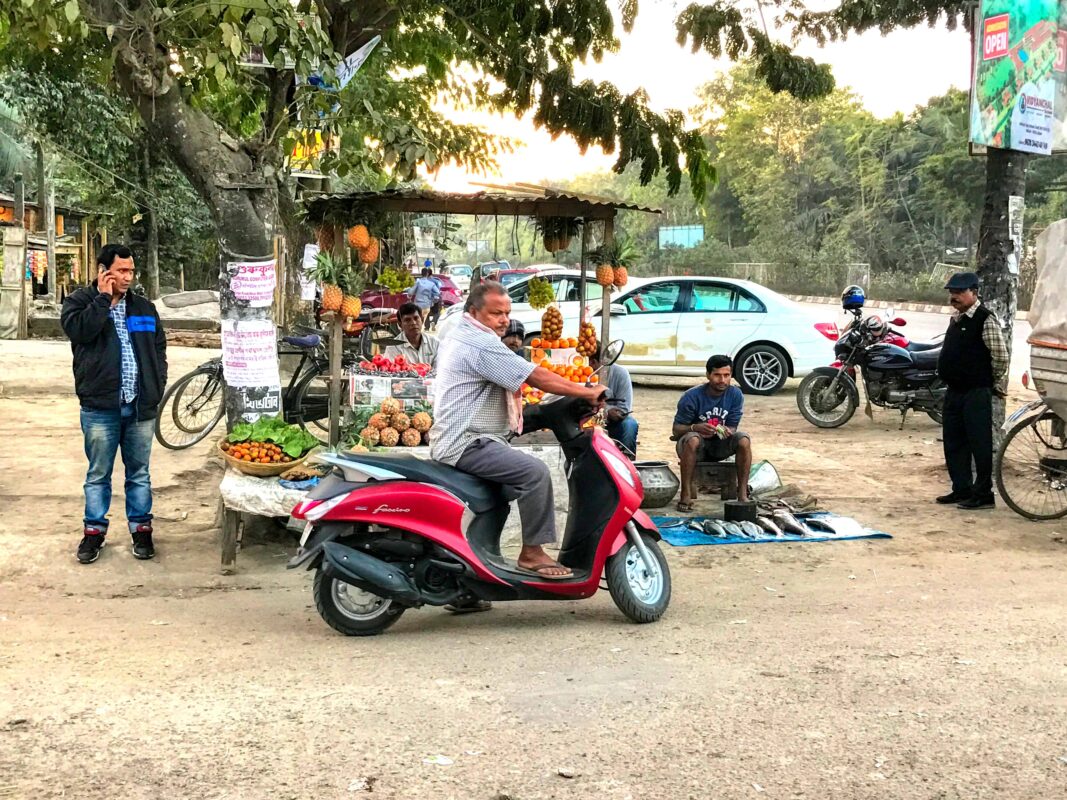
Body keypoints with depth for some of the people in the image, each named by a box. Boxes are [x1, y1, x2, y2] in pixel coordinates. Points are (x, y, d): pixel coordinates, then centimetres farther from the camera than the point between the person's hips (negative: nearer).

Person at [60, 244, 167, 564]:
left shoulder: (143, 307, 12)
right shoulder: (80, 302, 2)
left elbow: (159, 347, 16)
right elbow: (78, 330, -19)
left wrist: (157, 386, 5)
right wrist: (104, 298, -14)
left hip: (140, 406, 3)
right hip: (100, 406, -3)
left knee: (139, 473, 10)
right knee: (98, 474, 6)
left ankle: (141, 528, 19)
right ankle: (94, 530, 17)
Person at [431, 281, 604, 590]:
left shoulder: (457, 337, 19)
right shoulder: (482, 344, -15)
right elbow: (537, 377, -18)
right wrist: (588, 393, -11)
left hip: (452, 442, 12)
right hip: (466, 444, -12)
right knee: (535, 472, -23)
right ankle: (532, 552, -14)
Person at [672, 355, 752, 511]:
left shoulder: (736, 395, -7)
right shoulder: (692, 397, -16)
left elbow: (733, 428, -4)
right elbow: (676, 429, -13)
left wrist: (727, 431, -31)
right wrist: (695, 427, -35)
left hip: (720, 445, 3)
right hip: (697, 445, -3)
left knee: (744, 440, -26)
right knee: (692, 439, -37)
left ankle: (743, 494, -22)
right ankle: (686, 495, -35)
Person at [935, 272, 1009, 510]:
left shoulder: (985, 319, -13)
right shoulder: (955, 319, 14)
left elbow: (1000, 356, -13)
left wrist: (997, 384, -3)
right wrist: (950, 379, 18)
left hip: (976, 393, -9)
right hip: (954, 392, 9)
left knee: (980, 444, -3)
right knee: (953, 444, 13)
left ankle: (983, 494, 3)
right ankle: (961, 489, 24)